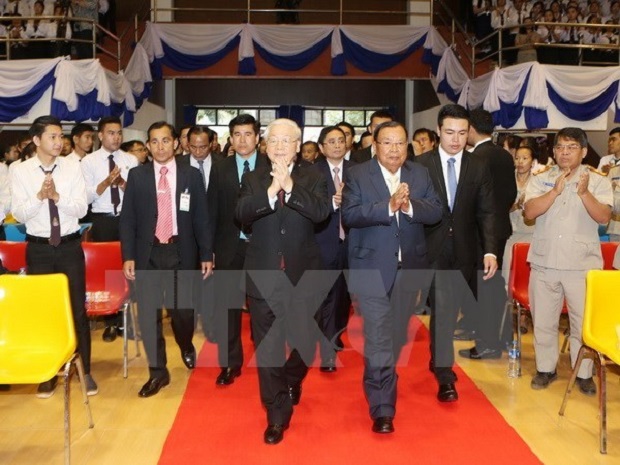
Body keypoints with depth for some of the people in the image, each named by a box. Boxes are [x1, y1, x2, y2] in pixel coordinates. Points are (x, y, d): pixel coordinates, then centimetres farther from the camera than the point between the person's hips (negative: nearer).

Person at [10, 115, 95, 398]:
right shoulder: (20, 171, -4)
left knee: (77, 309, 5)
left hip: (70, 246, 0)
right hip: (38, 248, 0)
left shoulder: (73, 168, -2)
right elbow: (19, 214, -7)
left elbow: (81, 209, -7)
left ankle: (85, 371, 17)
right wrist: (39, 196, -24)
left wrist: (58, 196, -24)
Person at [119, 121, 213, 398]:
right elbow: (127, 218, 3)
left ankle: (186, 347, 38)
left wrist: (206, 255, 0)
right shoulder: (137, 176, 3)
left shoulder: (191, 175, 2)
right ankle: (158, 371, 17)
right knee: (148, 313, 3)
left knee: (182, 310, 4)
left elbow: (201, 218, 3)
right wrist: (128, 256, -5)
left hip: (181, 252, -1)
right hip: (147, 253, 1)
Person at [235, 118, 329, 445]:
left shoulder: (313, 180, 2)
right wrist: (270, 191, -30)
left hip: (303, 275, 0)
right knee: (267, 348, 4)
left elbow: (321, 212, -18)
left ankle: (291, 380, 46)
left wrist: (290, 187, -28)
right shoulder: (252, 180, 4)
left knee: (305, 343, 12)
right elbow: (241, 214, -15)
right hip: (264, 276, 0)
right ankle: (277, 414, 18)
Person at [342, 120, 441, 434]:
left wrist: (409, 205, -22)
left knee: (397, 336, 17)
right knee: (378, 340, -7)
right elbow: (349, 215, -17)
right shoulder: (357, 175, -4)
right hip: (372, 268, -4)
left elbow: (436, 212, -4)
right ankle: (382, 408, -1)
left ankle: (380, 386, 40)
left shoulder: (420, 174, 6)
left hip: (409, 268, 4)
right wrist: (388, 206, -27)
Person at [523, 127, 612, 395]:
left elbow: (604, 217, -13)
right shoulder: (541, 179, 3)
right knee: (543, 320, 11)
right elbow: (530, 212, -11)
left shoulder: (597, 181, -1)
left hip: (582, 265, -2)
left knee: (584, 322, 3)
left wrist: (584, 193, -27)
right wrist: (556, 190, -21)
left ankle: (584, 373, 19)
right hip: (544, 263, 2)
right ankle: (545, 368, 27)